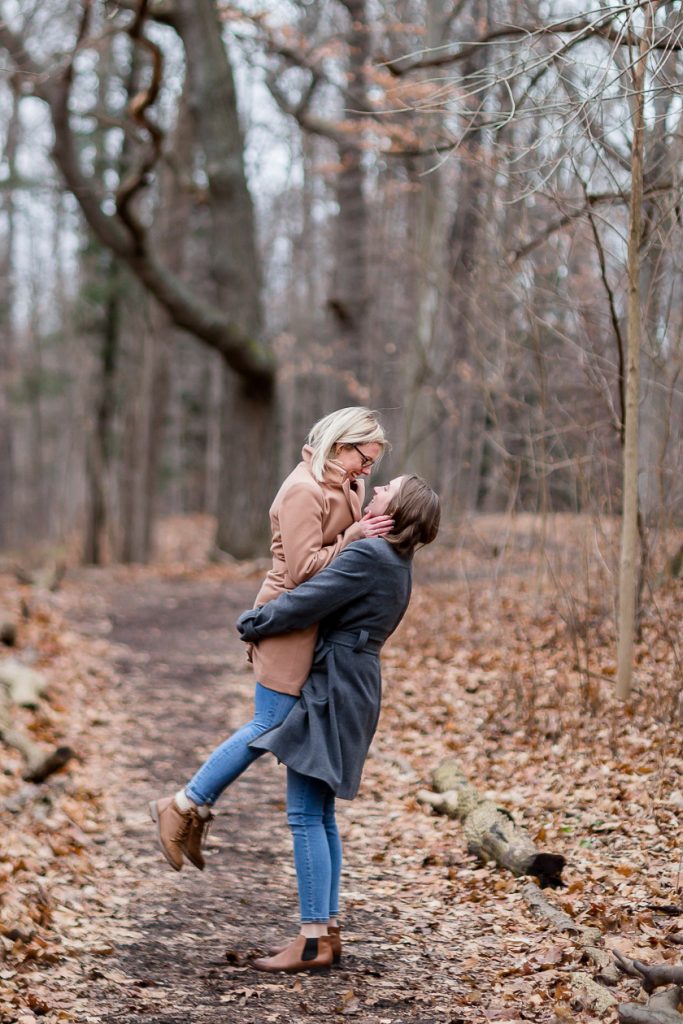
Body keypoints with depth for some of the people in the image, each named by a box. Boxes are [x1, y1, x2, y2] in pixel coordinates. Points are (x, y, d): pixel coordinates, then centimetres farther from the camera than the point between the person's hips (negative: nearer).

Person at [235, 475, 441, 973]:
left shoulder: (368, 555, -16)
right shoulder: (396, 563, 15)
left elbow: (305, 603, -17)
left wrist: (251, 623, -2)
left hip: (334, 692, -10)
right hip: (351, 690, 10)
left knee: (306, 815, -8)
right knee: (320, 815, 14)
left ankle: (314, 939, -6)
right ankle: (327, 928, 18)